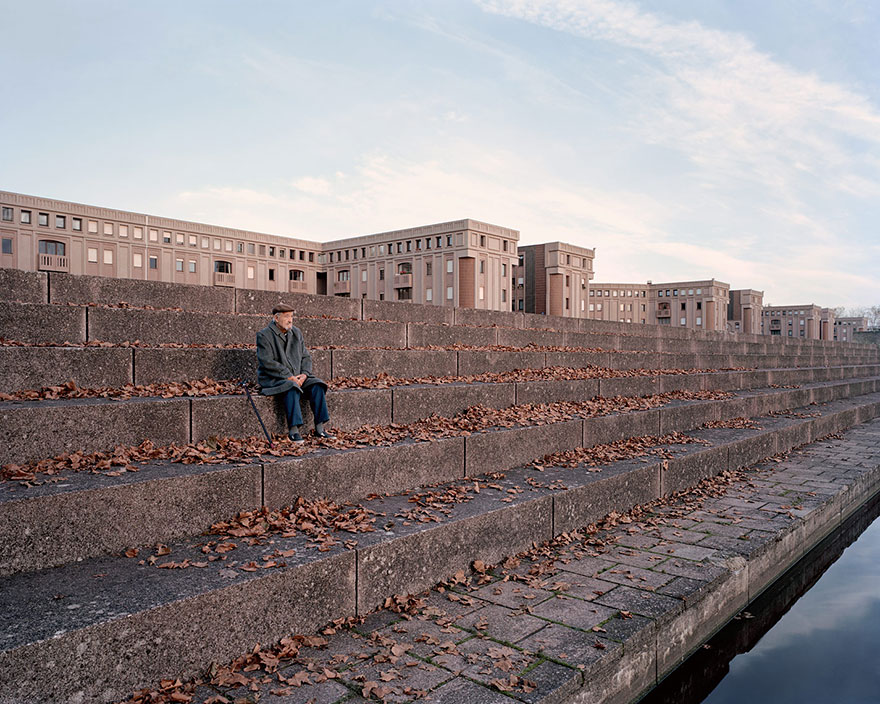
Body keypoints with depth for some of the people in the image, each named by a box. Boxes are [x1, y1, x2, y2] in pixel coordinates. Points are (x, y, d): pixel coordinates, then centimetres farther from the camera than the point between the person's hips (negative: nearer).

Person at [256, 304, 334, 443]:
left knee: (317, 386, -18)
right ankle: (293, 429, -35)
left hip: (296, 377, 6)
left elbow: (306, 357, 13)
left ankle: (319, 428, -18)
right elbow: (267, 362, -16)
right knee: (292, 388, -36)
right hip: (272, 379, -6)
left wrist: (304, 374, -7)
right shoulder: (264, 335, -7)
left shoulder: (296, 333, 13)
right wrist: (288, 376, -21)